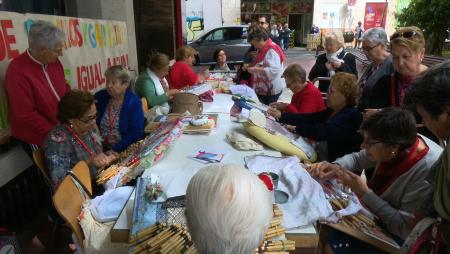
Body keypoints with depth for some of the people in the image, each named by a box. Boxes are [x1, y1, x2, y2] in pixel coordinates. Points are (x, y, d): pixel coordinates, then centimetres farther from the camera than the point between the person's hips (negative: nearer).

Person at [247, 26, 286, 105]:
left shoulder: (271, 50, -18)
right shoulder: (263, 49, 13)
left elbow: (274, 70, -30)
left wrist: (256, 69, -30)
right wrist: (251, 66, 8)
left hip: (271, 90, -9)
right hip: (262, 89, 9)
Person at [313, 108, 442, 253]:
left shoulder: (428, 171, -31)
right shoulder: (398, 146, -11)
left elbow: (406, 228, -27)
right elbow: (357, 159, 4)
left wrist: (365, 193, -26)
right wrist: (336, 167, -15)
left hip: (397, 236, -6)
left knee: (333, 242, -19)